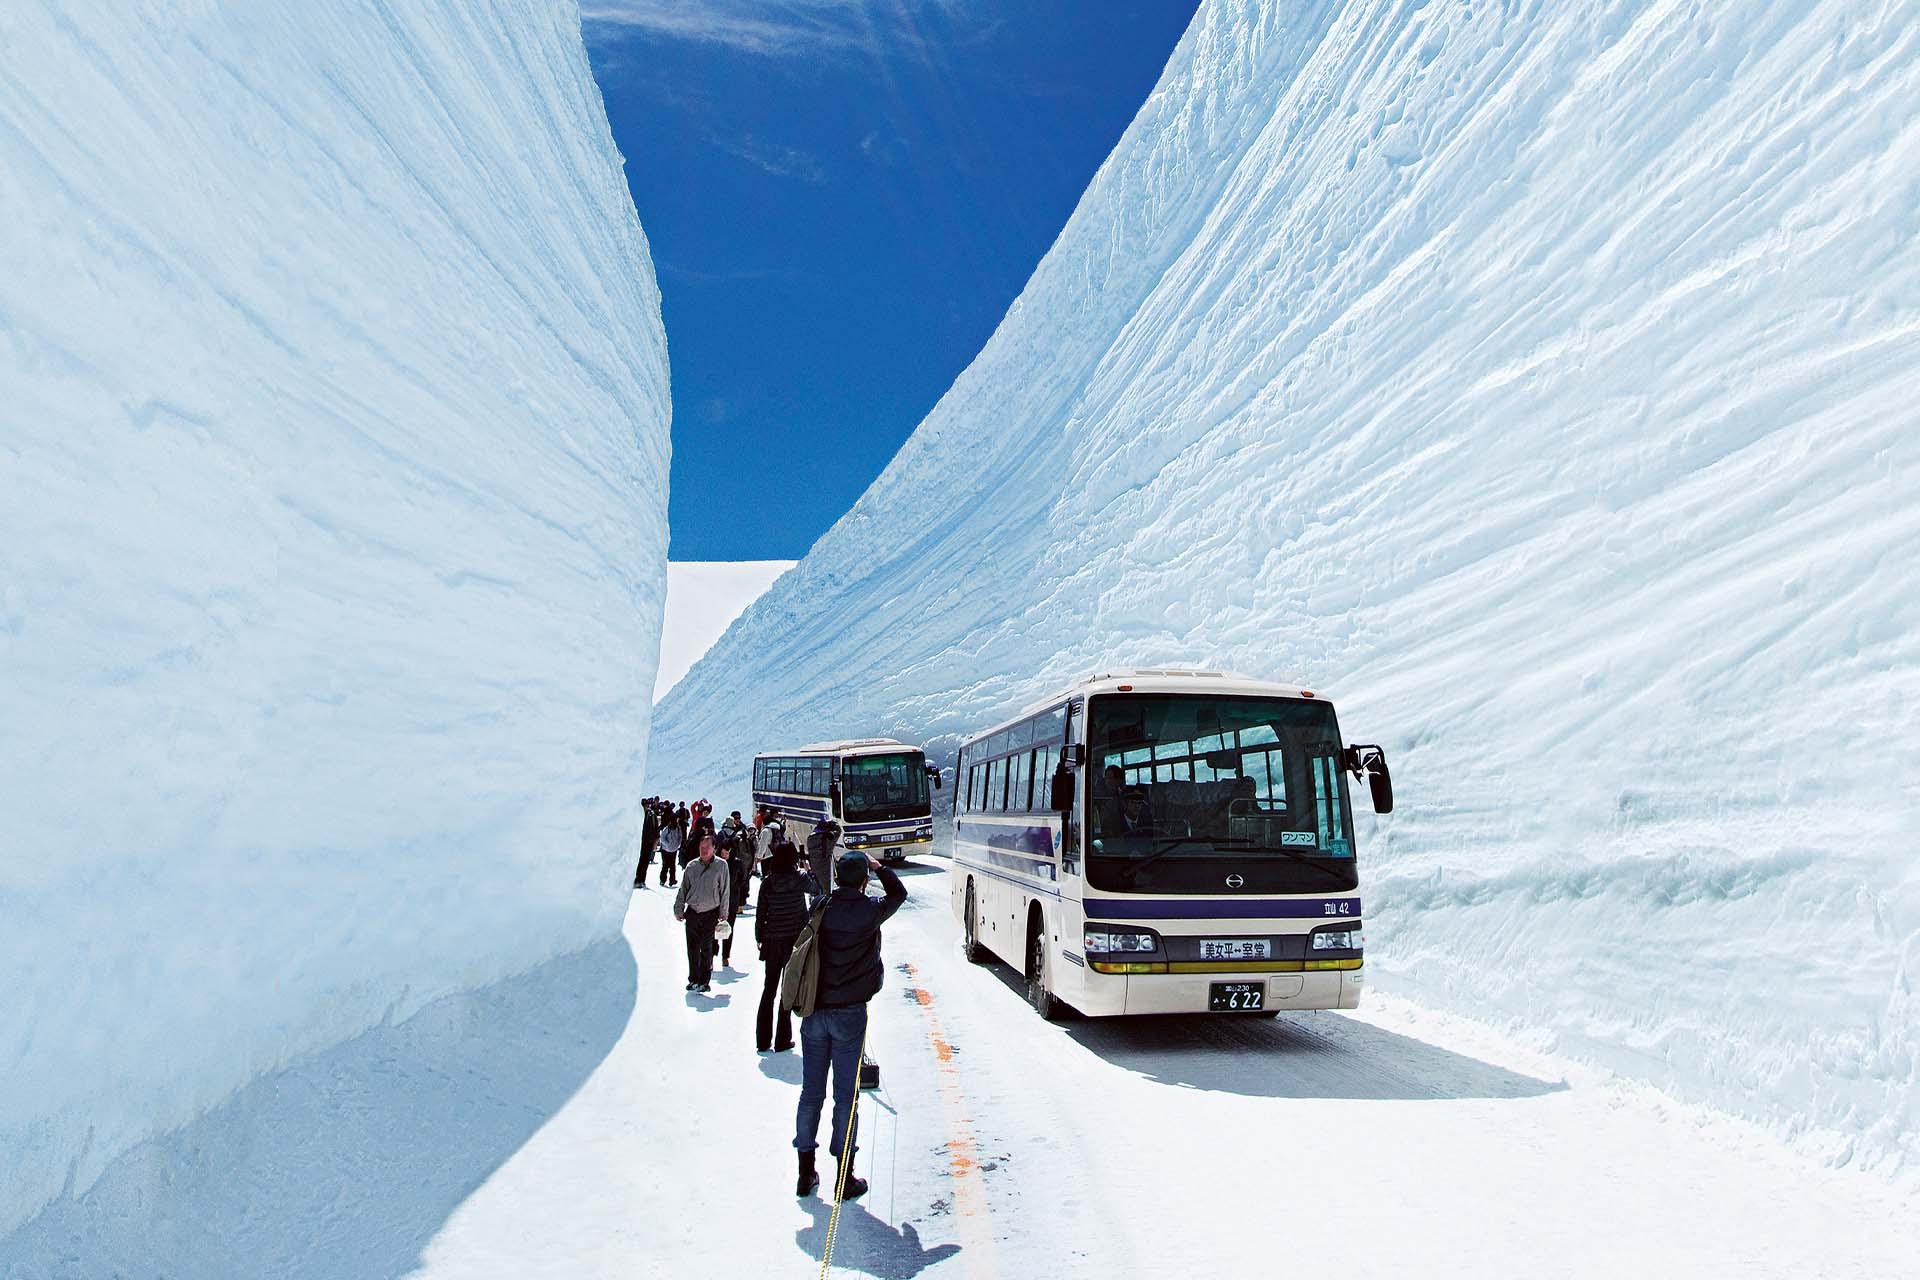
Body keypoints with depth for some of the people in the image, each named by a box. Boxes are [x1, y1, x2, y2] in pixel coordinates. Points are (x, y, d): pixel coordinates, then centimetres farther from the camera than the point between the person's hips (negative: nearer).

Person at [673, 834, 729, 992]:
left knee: (706, 949, 3)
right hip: (692, 912, 2)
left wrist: (723, 914, -1)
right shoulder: (692, 866, 3)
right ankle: (693, 979, 19)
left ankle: (704, 981, 12)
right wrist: (679, 909, 8)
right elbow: (683, 889, 11)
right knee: (692, 948, 7)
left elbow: (724, 892, 0)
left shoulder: (721, 865, -3)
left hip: (710, 913, -2)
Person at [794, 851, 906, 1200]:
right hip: (848, 1013, -3)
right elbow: (898, 893, 9)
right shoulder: (870, 911, -9)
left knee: (811, 1092, 12)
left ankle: (806, 1171, 21)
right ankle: (844, 1175, 11)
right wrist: (878, 866, 17)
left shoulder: (821, 908, -3)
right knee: (845, 1095, 5)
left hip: (813, 1011, 3)